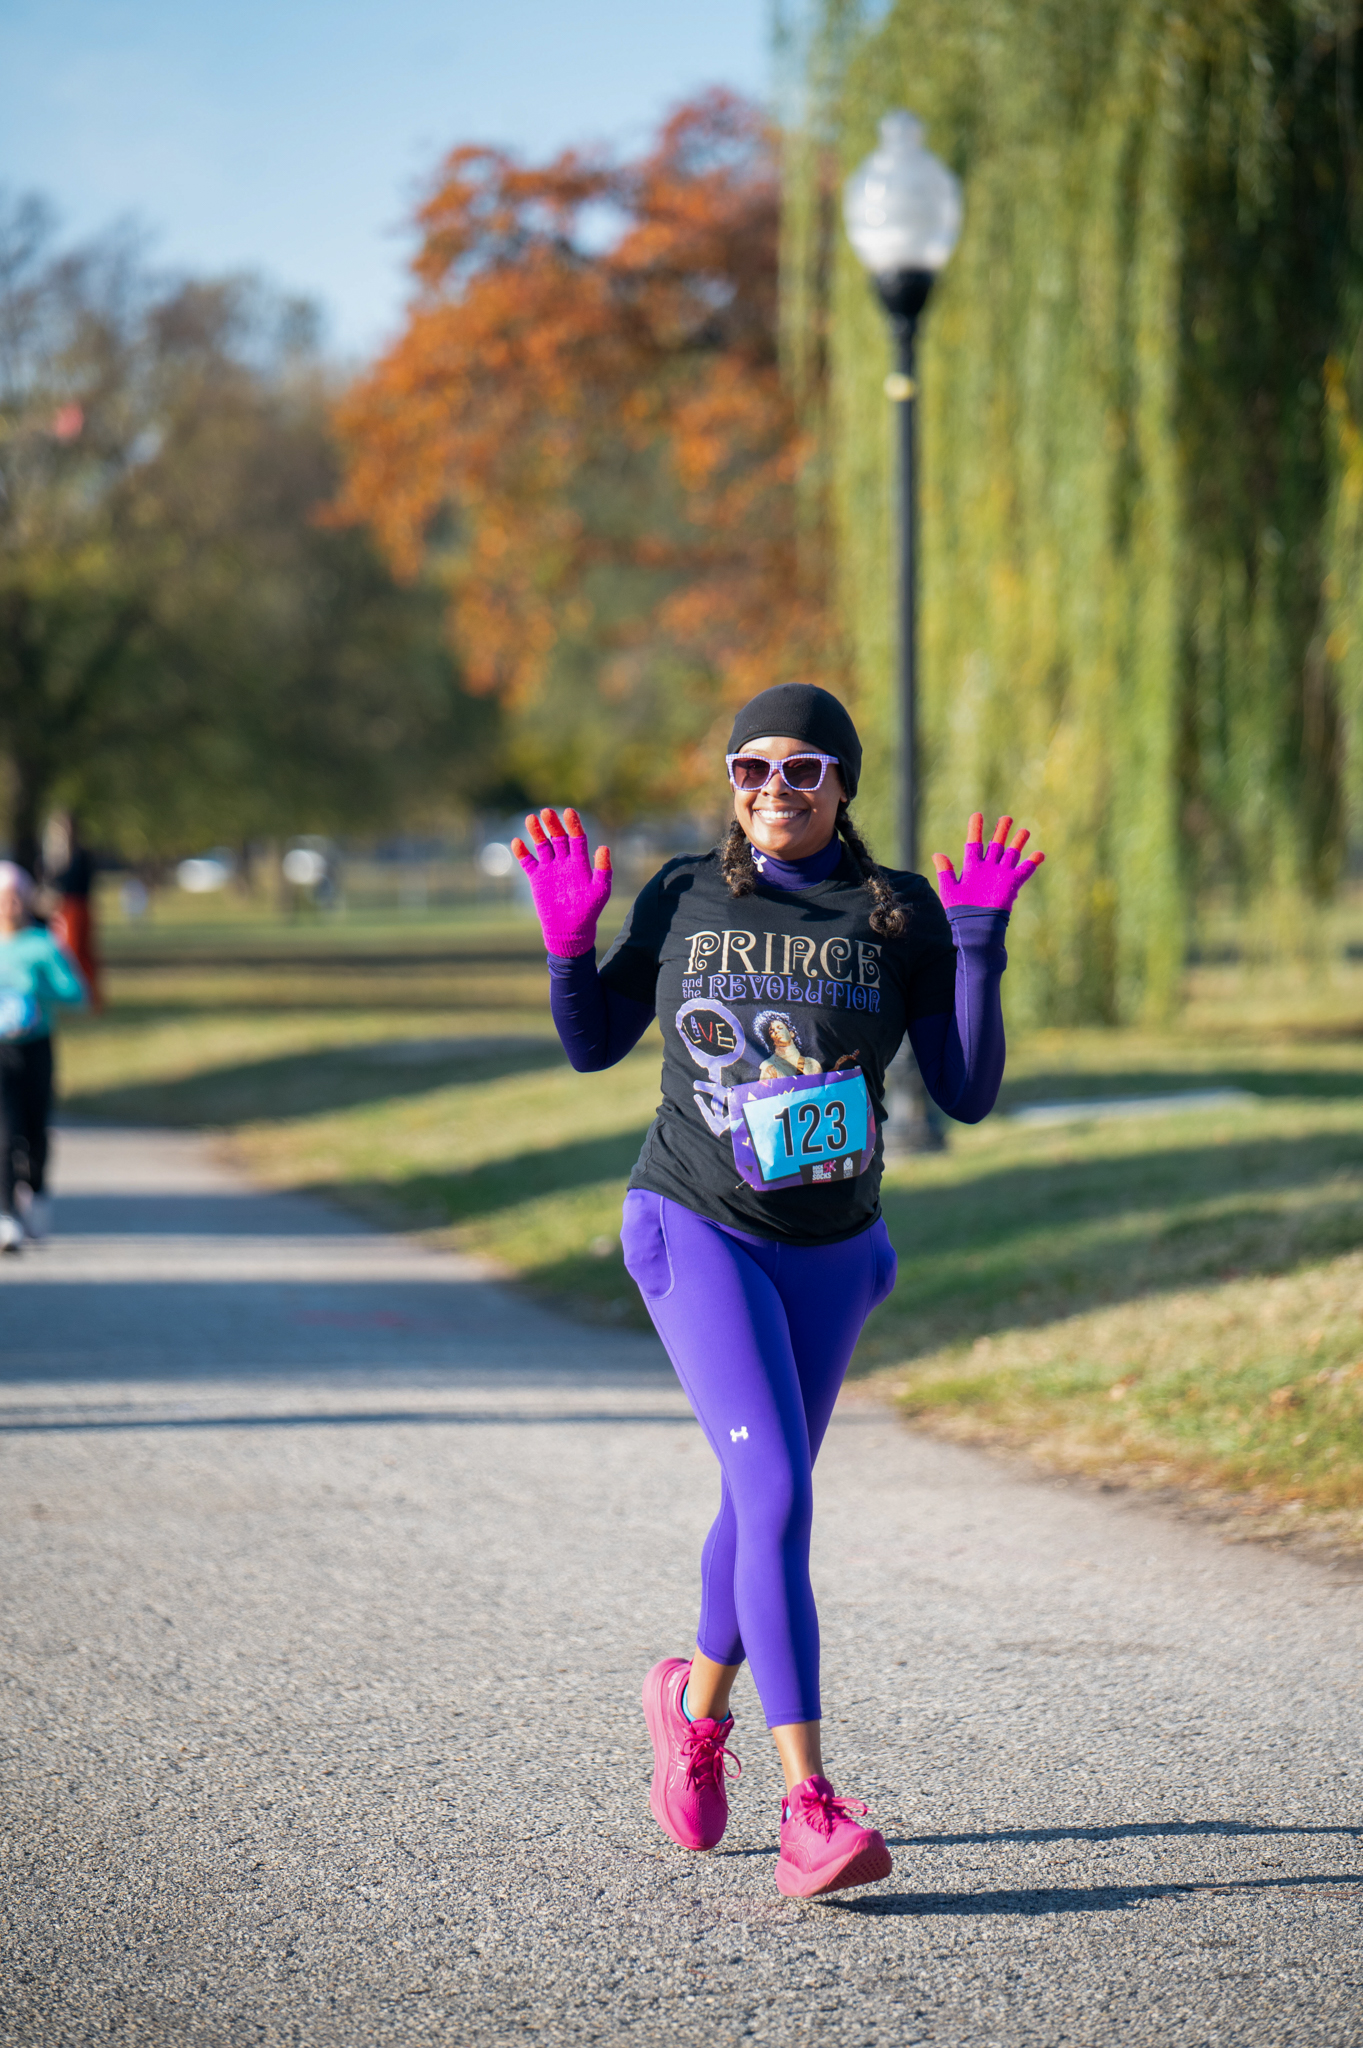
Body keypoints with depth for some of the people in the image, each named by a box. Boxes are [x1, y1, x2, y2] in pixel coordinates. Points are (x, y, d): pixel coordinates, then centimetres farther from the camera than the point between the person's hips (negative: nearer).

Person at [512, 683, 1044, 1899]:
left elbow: (968, 1095, -8)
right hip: (700, 1235, -3)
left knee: (762, 1500, 18)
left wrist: (981, 940, -16)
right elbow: (592, 1045, 10)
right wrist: (568, 939, -6)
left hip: (831, 1252, 3)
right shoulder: (684, 899, -2)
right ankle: (809, 1807, -24)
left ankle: (697, 1709, 47)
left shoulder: (898, 916, -3)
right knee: (777, 1495, -19)